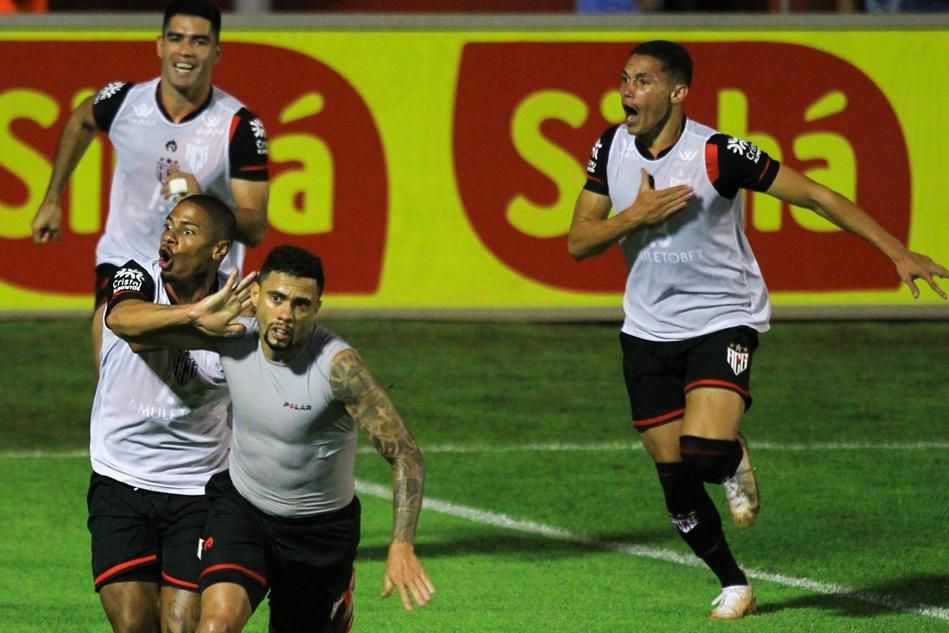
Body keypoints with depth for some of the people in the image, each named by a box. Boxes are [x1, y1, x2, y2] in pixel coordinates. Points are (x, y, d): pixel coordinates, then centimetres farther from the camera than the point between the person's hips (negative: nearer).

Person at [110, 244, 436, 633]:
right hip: (241, 506, 2)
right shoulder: (235, 338, -15)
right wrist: (195, 315, -27)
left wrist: (401, 547, -41)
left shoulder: (338, 365, -27)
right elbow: (125, 323, -8)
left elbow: (404, 454, -28)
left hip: (320, 528, -2)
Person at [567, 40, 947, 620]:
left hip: (723, 317, -5)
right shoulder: (612, 148, -3)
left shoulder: (716, 154, -20)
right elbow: (578, 242, -1)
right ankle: (733, 585, 23)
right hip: (648, 328, 5)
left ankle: (734, 463, 13)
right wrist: (638, 213, -20)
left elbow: (814, 195, -16)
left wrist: (898, 252, -20)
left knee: (705, 452, -25)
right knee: (674, 476, 3)